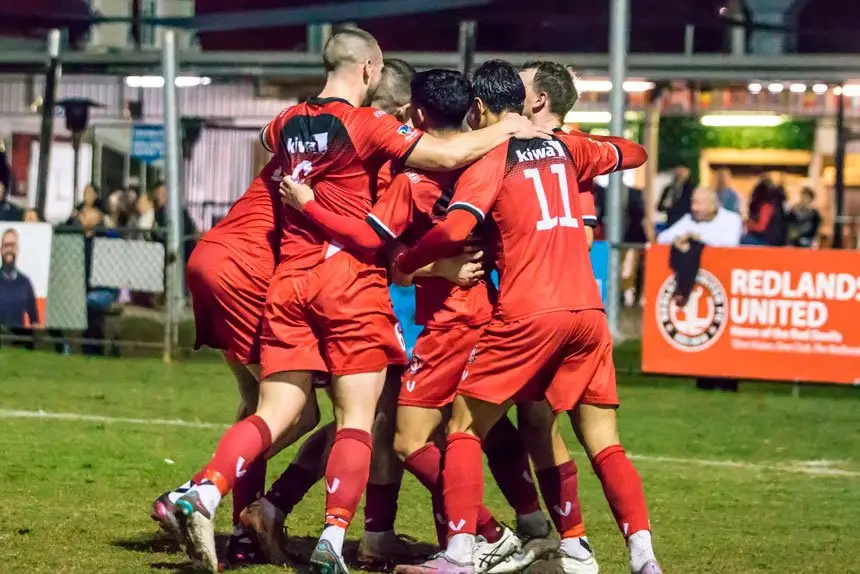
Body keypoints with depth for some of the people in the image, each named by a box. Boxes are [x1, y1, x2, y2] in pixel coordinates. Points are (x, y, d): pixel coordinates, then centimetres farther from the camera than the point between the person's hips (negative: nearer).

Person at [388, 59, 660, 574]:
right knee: (604, 444, 9)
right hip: (588, 310, 5)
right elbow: (632, 155, 34)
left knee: (465, 427, 6)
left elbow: (455, 229, -14)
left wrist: (403, 263, 0)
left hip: (529, 314, -5)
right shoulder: (565, 148, 15)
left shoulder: (491, 156, -1)